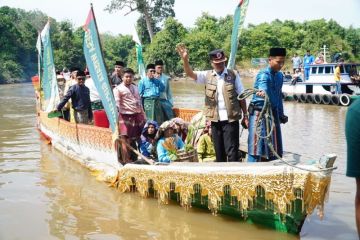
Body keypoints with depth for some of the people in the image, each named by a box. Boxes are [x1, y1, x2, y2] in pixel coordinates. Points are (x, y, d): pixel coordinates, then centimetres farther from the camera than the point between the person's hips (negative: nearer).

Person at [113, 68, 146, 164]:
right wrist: (116, 113, -31)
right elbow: (116, 103, -14)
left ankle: (134, 158, 24)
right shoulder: (118, 89, -4)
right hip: (126, 116, -7)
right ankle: (126, 160, -2)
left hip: (138, 115, 7)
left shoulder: (135, 87, 17)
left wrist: (143, 115, 22)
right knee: (126, 139, -7)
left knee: (135, 138, 12)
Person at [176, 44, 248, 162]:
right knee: (219, 151, 12)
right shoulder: (207, 75, 6)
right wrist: (185, 60, -26)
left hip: (231, 118, -3)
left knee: (232, 150, -3)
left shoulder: (233, 75, 2)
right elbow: (190, 73, -8)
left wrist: (245, 115, 1)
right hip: (215, 119, 3)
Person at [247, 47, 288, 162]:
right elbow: (263, 85, -37)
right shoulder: (263, 74, -13)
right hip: (259, 113, -7)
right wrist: (262, 91, -60)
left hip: (273, 113, 8)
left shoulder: (279, 76, 11)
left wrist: (281, 114, 22)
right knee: (256, 147, -8)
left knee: (273, 147, 10)